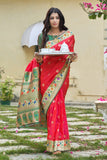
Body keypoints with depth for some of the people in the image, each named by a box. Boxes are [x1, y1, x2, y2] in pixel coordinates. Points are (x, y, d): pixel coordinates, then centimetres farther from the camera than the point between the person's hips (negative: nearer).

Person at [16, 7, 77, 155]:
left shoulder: (68, 36, 8)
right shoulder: (42, 36, 12)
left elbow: (70, 56, 9)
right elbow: (39, 57, 14)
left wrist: (72, 58, -14)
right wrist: (39, 59, -9)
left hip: (60, 74, -2)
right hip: (46, 72, 2)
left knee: (55, 104, -12)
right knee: (49, 104, -2)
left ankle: (57, 143, -9)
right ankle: (56, 138, 10)